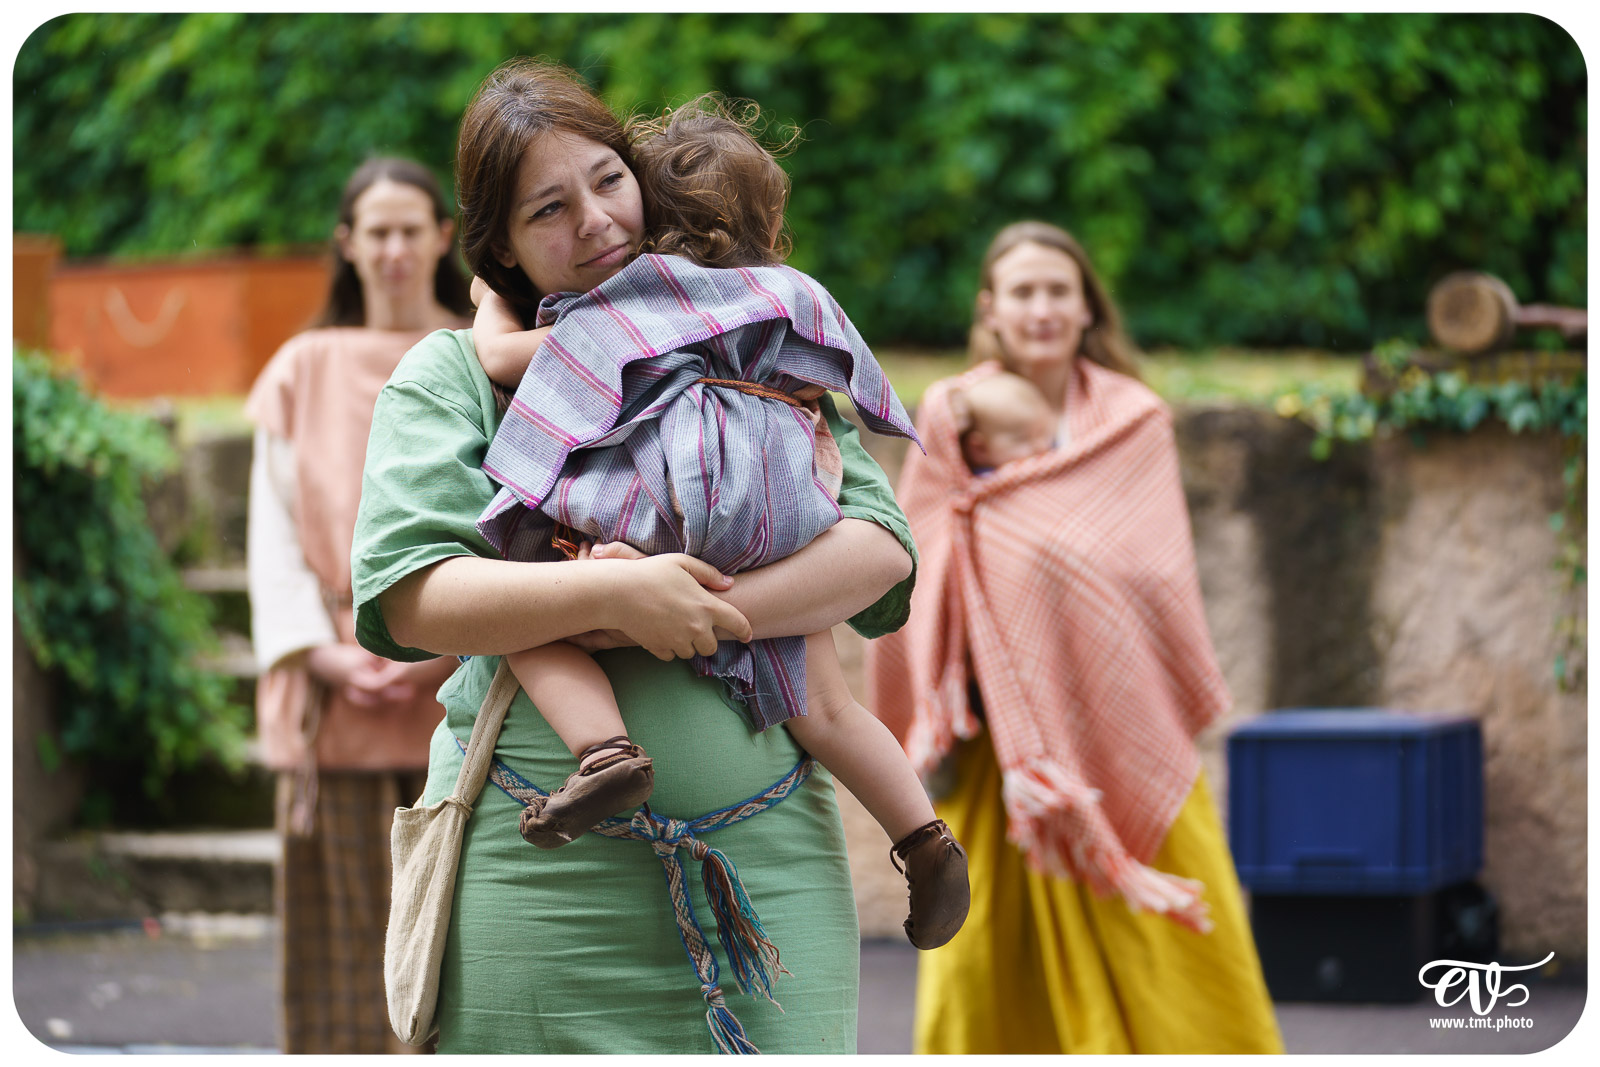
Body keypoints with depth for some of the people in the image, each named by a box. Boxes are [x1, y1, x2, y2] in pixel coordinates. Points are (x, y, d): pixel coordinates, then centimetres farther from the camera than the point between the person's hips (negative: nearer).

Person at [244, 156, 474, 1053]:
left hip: (461, 685, -1)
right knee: (343, 908, 0)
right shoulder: (304, 373, 11)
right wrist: (320, 653, -9)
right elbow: (274, 529, 5)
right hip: (337, 696, 1)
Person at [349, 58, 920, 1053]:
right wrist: (616, 596, -19)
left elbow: (882, 543, 2)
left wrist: (707, 609, -14)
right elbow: (407, 597, -7)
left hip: (771, 849, 2)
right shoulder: (453, 374, 7)